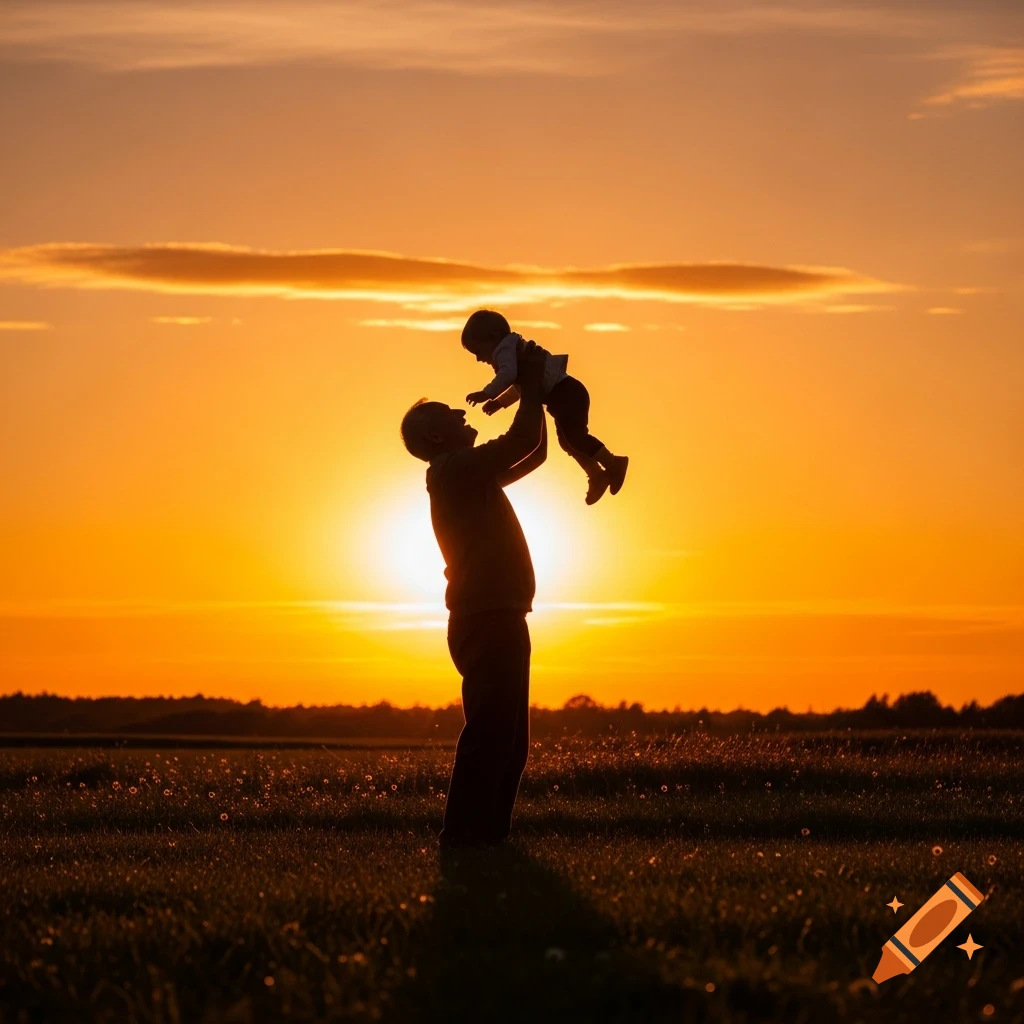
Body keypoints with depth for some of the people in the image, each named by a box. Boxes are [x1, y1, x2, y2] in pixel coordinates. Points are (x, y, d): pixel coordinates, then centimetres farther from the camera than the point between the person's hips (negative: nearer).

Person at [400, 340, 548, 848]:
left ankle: (485, 832, 11)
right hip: (490, 620, -10)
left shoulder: (470, 474, 21)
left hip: (494, 620, 10)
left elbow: (532, 452, 28)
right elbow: (523, 442, -17)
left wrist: (533, 389, 21)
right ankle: (464, 832, -16)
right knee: (490, 733, -14)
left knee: (508, 738, 11)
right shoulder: (455, 469, -9)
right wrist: (531, 383, -6)